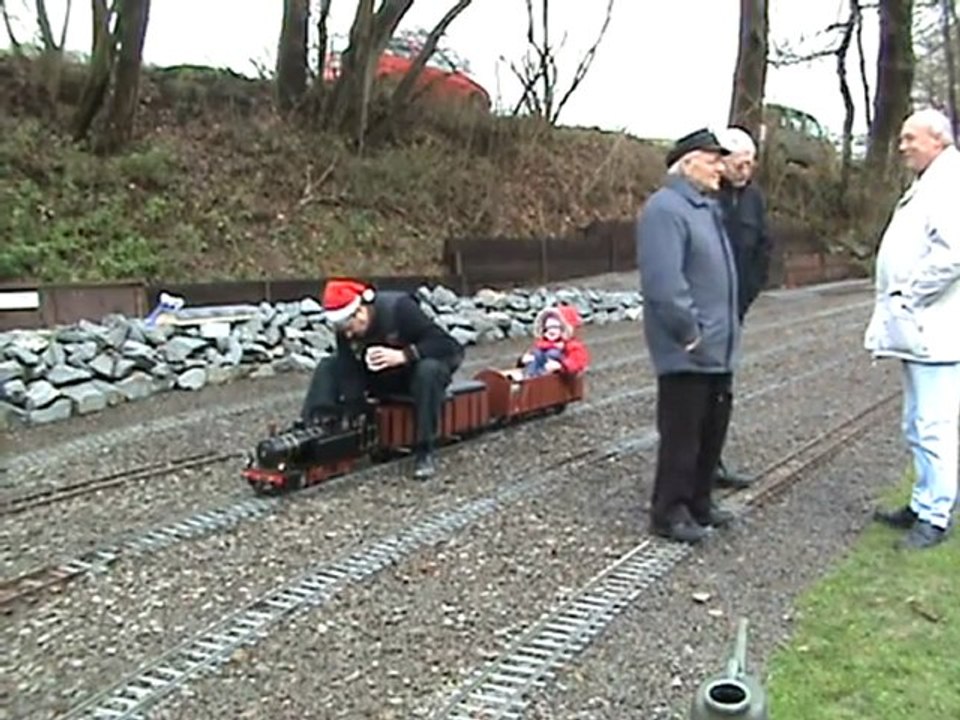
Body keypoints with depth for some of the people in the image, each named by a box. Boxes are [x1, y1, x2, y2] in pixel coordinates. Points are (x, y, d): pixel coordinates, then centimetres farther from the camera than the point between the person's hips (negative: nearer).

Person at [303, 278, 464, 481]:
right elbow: (349, 376, -14)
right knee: (328, 368, -8)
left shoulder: (399, 307, -29)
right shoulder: (345, 328, -14)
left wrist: (402, 356, -38)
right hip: (380, 377, 5)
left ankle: (424, 452, -31)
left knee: (429, 370, -40)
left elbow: (450, 346, -30)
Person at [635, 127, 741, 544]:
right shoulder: (666, 208, -16)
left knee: (713, 428, 17)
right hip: (687, 351, -10)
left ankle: (699, 502, 31)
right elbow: (663, 281, -26)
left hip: (717, 348, 10)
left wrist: (726, 328, 18)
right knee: (682, 431, 0)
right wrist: (689, 332, -21)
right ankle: (669, 512, 13)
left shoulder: (707, 207, 17)